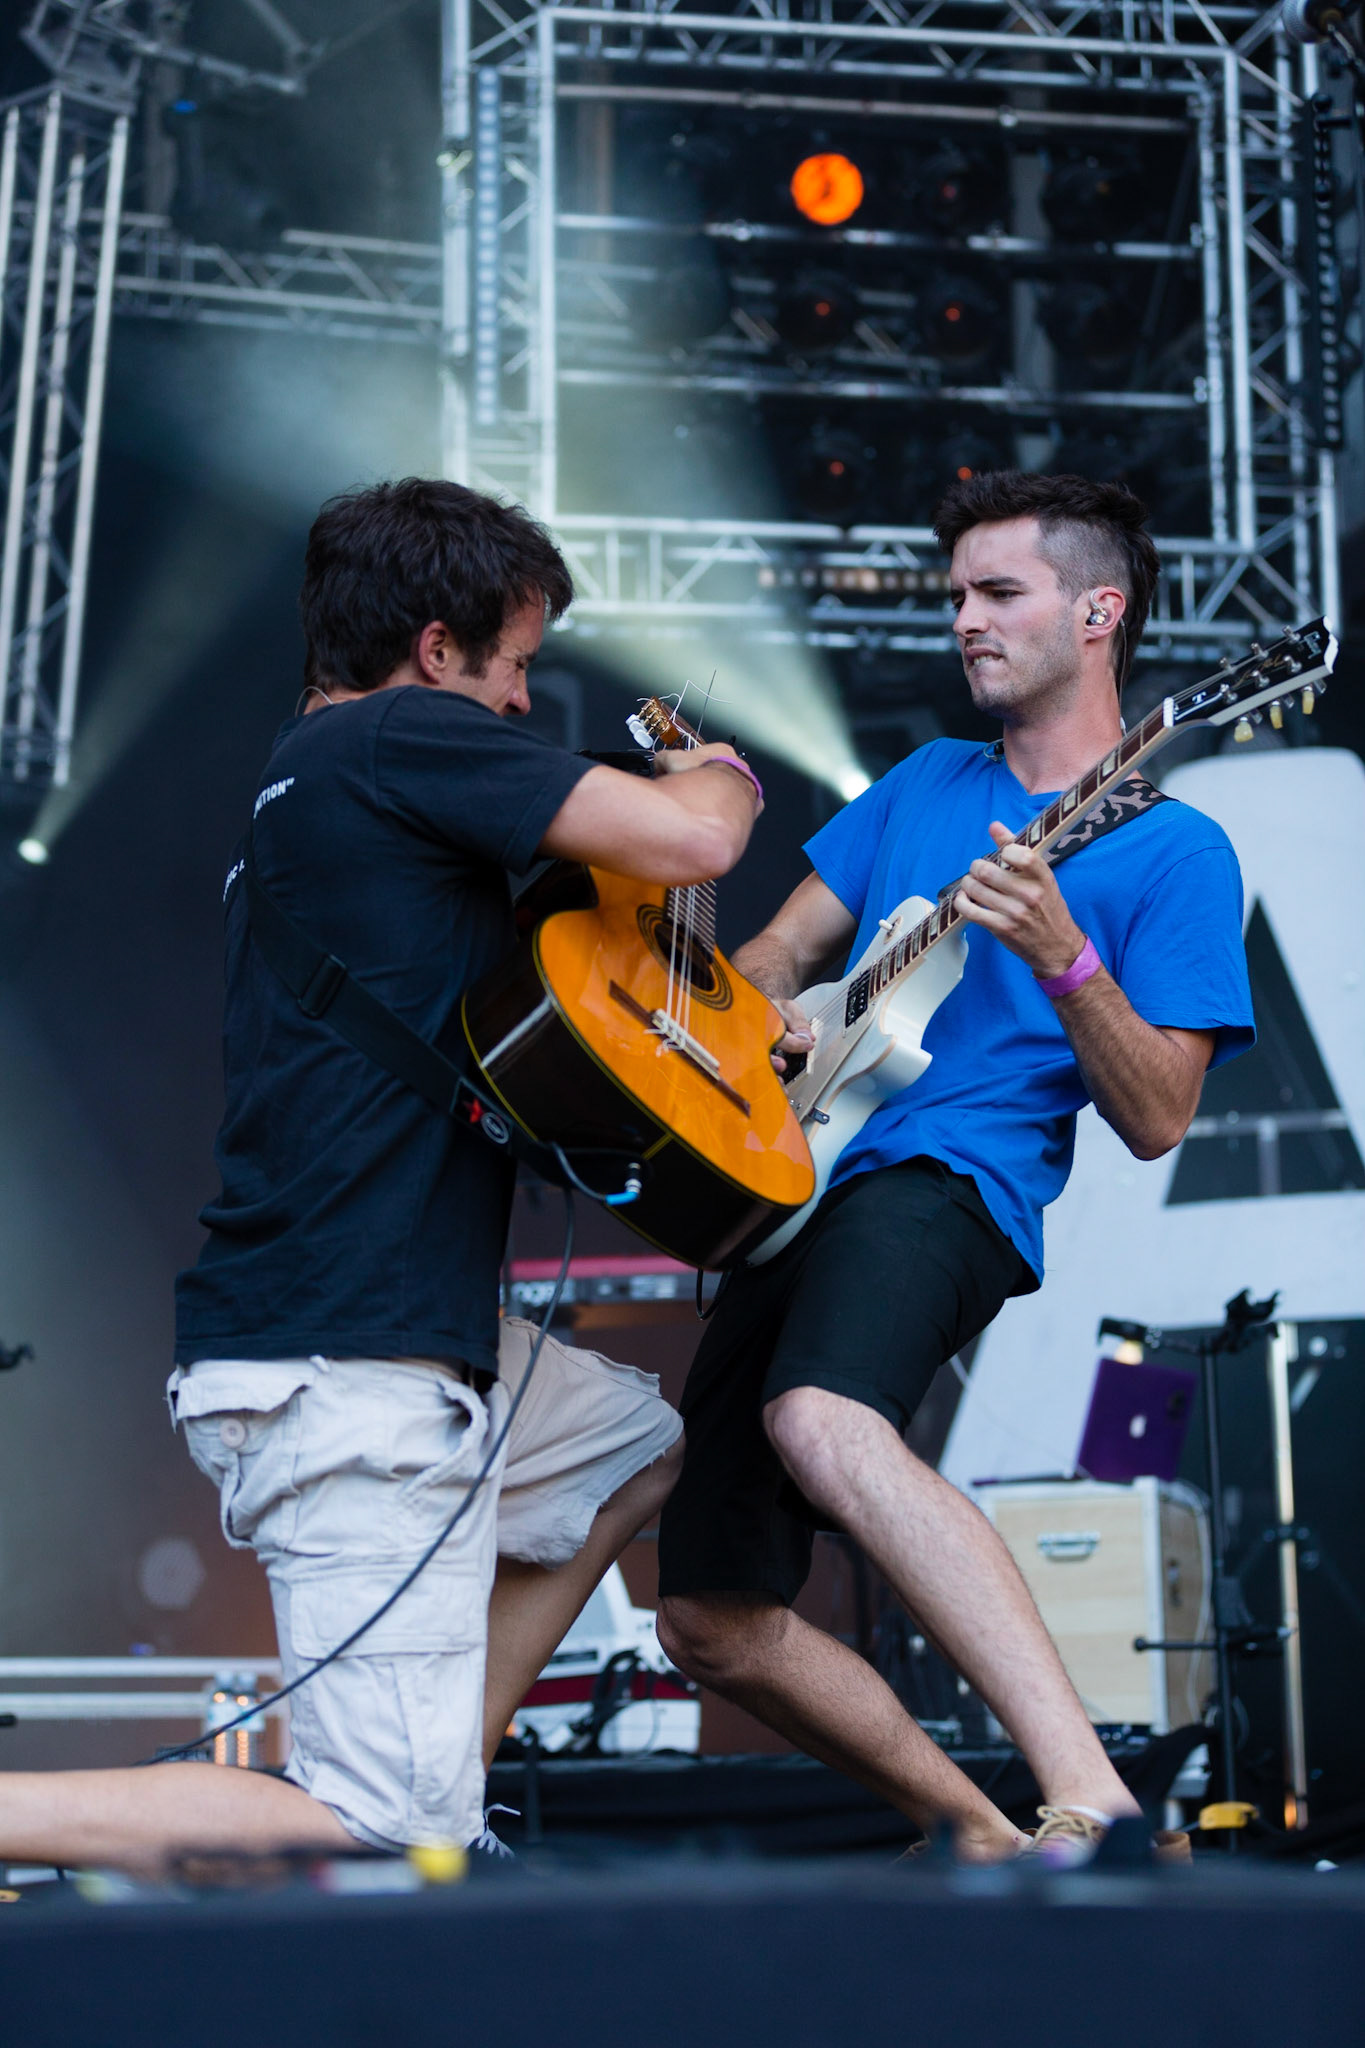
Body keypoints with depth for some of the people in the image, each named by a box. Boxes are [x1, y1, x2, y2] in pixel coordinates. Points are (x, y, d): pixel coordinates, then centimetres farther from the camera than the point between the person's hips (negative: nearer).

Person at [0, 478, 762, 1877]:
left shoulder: (296, 781, 20)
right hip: (344, 1376, -11)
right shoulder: (403, 737, -9)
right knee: (394, 1856, -12)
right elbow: (690, 844, -16)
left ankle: (446, 1766, 24)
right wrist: (719, 778, 8)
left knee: (637, 1441, 32)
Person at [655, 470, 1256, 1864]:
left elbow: (1155, 1121, -3)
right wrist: (757, 1012, 4)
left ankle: (1091, 1803, -47)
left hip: (949, 1185, -8)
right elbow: (779, 951, 27)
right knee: (714, 1624, 3)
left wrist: (1062, 958, -18)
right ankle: (981, 1842, 15)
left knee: (822, 1427, -41)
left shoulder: (1171, 851, 2)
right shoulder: (925, 784, 22)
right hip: (794, 1187, 8)